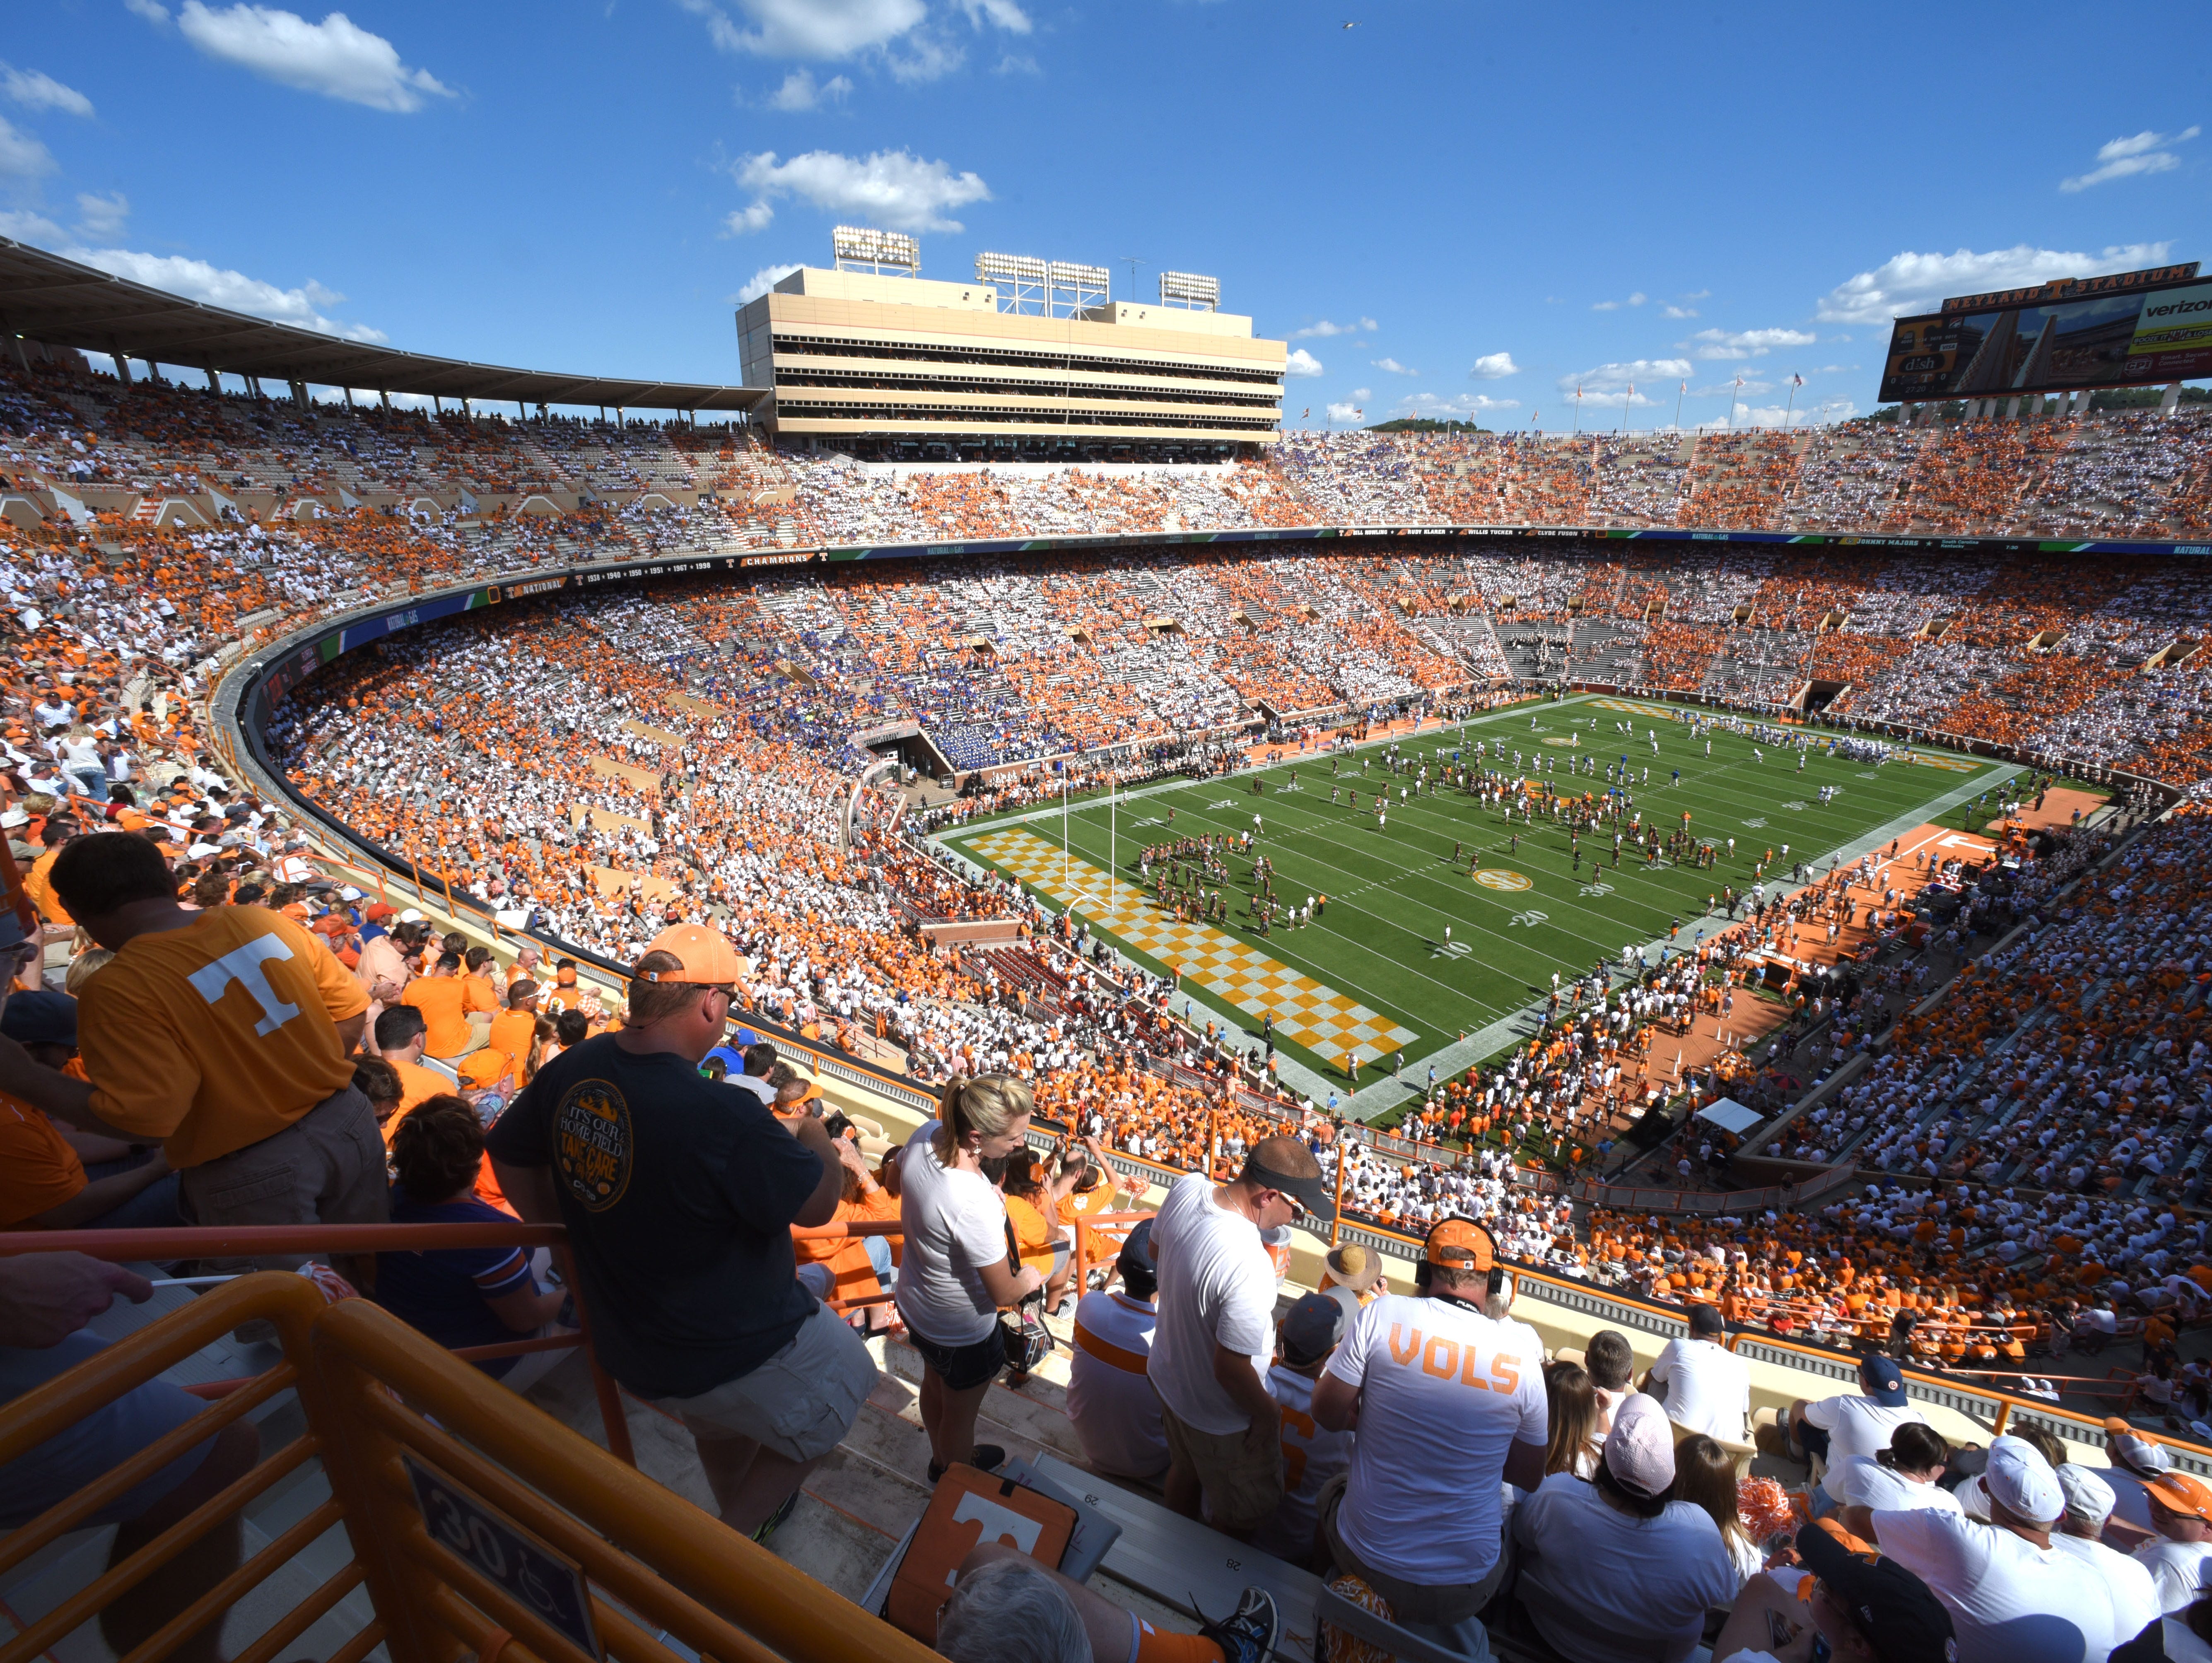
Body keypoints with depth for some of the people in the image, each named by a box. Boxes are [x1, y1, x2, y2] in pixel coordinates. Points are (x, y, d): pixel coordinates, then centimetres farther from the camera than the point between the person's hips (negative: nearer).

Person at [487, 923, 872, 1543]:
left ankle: (744, 1519, 58)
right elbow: (818, 1204, -24)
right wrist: (817, 1143, -3)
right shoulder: (722, 1117, -37)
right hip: (739, 1358, -7)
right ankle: (736, 1532, 26)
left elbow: (508, 1151, 7)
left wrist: (568, 1234, 15)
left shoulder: (572, 1068, -12)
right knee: (843, 1381, 22)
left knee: (722, 1426, 35)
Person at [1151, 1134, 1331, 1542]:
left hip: (1168, 1373, 8)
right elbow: (1231, 1370, -30)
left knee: (1185, 1470, 35)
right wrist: (1266, 1413, -11)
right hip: (1220, 1418, -8)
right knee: (1247, 1512, 23)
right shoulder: (1251, 1268, -43)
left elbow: (1156, 1251, 1)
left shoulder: (1188, 1186, -20)